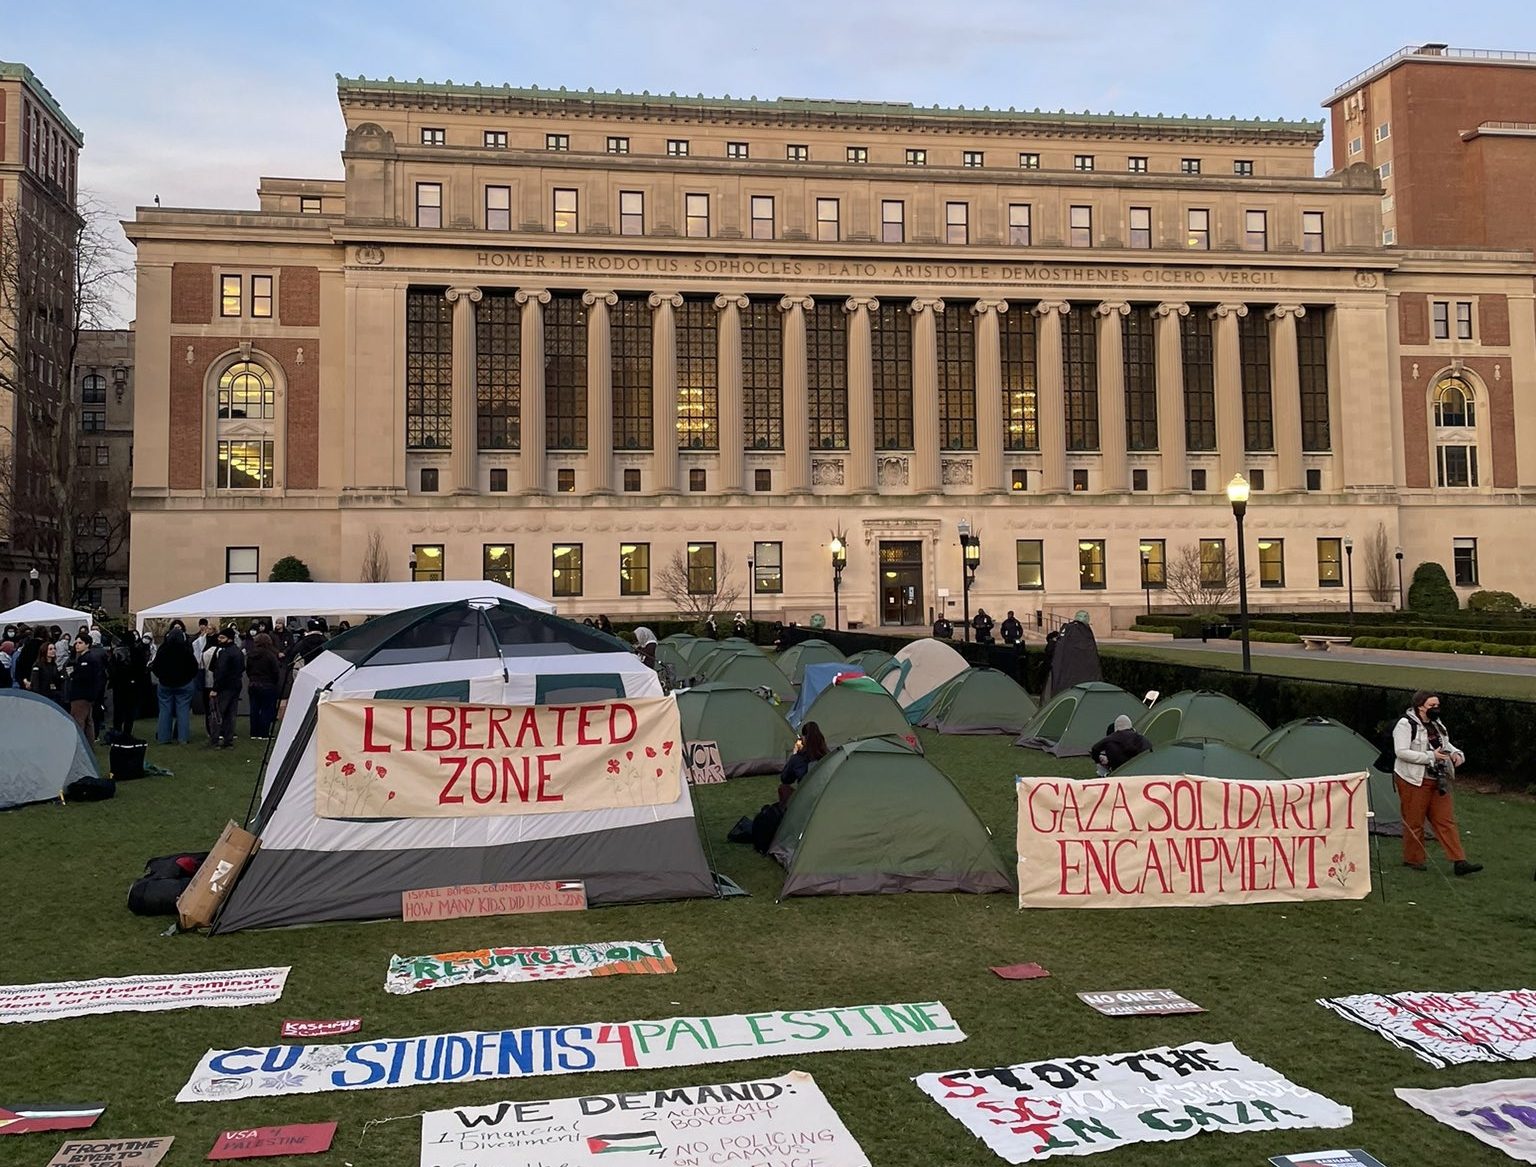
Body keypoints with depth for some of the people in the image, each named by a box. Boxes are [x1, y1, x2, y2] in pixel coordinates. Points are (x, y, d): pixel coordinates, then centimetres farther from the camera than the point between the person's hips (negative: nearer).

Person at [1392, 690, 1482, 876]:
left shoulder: (1437, 724, 11)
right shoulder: (1406, 724, -13)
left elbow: (1446, 745, 25)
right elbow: (1401, 752, -22)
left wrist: (1456, 753, 2)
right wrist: (1431, 757, -23)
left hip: (1438, 781, 7)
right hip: (1414, 781, -7)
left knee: (1446, 820, 6)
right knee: (1414, 822, 2)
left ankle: (1459, 862, 7)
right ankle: (1412, 859, 17)